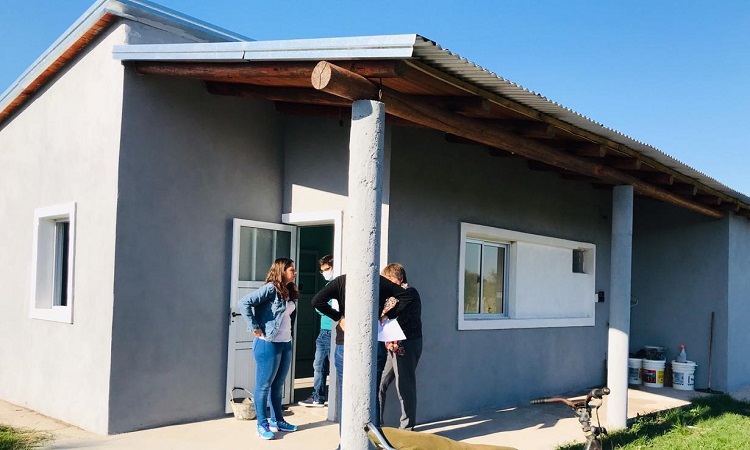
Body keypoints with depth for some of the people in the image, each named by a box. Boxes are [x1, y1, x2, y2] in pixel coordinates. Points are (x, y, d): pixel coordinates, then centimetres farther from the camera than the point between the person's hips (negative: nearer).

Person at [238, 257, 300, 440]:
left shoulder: (290, 292, 10)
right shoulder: (271, 288, -15)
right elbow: (244, 303, -22)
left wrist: (290, 333, 12)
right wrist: (254, 327, -18)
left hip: (286, 343, 8)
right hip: (268, 344, -8)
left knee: (278, 384, 17)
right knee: (264, 385, 3)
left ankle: (277, 420, 29)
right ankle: (262, 425, 11)